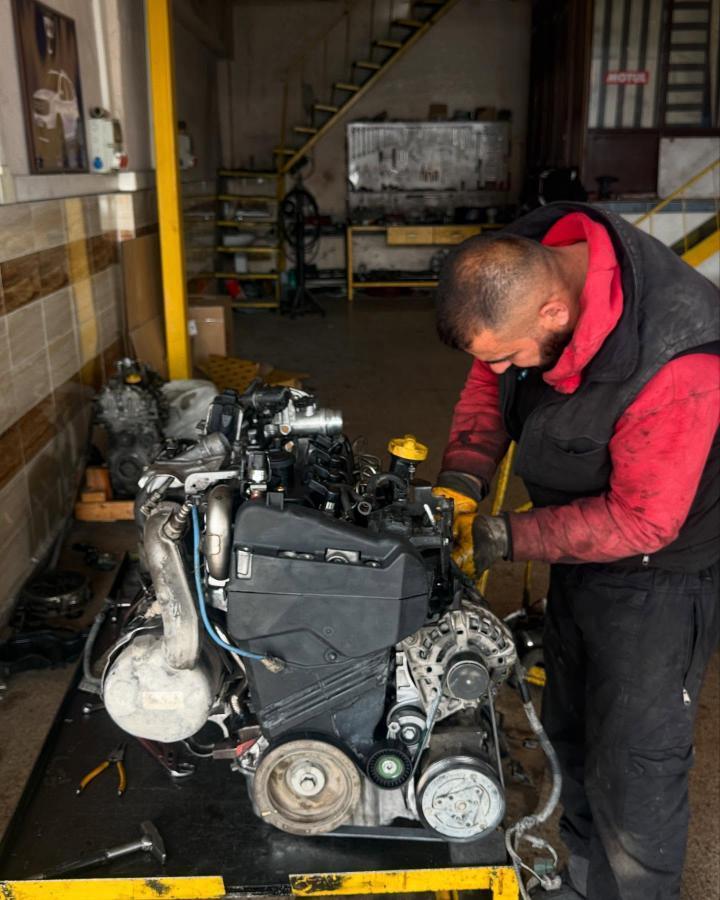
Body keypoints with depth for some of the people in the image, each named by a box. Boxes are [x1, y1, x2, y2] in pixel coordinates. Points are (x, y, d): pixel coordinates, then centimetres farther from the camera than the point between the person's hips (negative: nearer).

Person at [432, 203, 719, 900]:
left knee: (632, 773, 4)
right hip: (585, 536, 8)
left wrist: (509, 540, -24)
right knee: (570, 730, 23)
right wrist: (462, 478, -15)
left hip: (660, 572, -8)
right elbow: (488, 385, -1)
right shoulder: (522, 270, -15)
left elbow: (642, 521, -29)